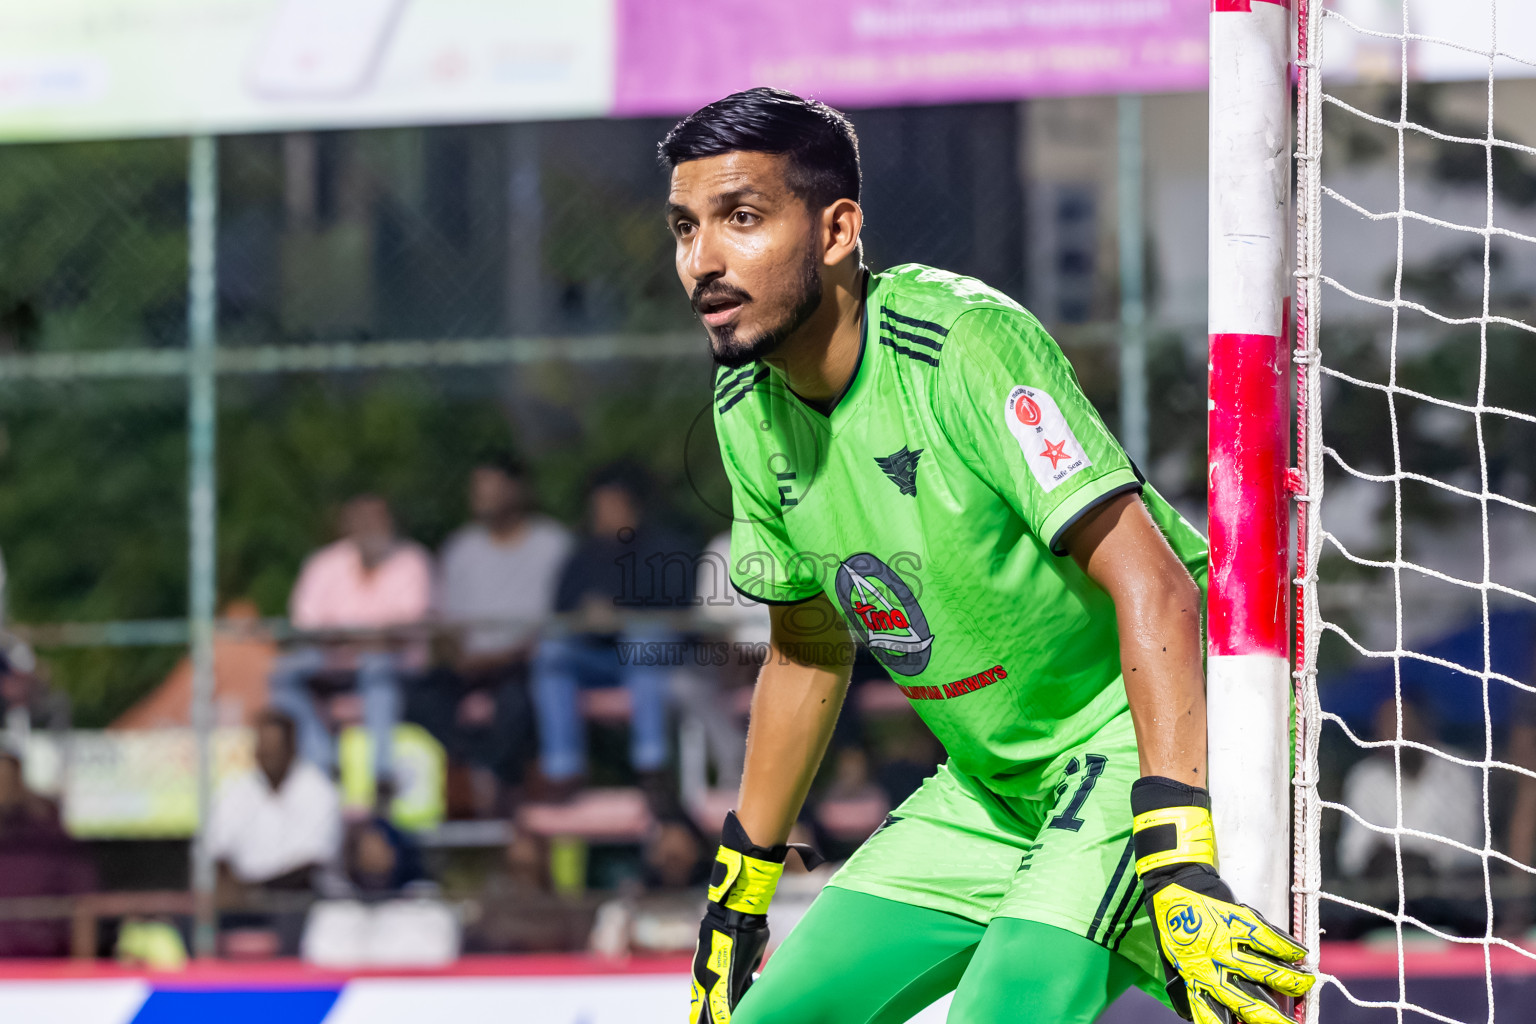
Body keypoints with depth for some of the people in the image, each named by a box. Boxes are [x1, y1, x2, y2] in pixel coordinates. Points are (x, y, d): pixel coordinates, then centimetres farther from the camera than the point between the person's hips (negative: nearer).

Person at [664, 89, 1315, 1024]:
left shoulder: (964, 341, -24)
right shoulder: (749, 412, 0)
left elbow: (1153, 587, -30)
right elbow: (809, 656, 16)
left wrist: (1181, 864, -38)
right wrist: (738, 892, 20)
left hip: (1158, 731, -8)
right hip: (993, 787, 8)